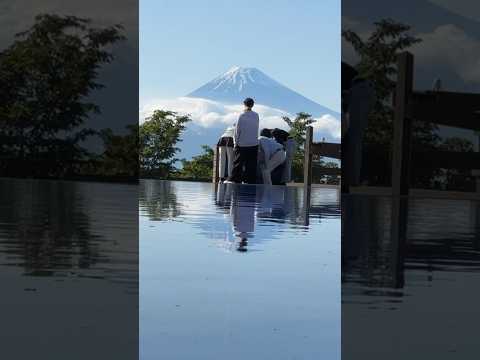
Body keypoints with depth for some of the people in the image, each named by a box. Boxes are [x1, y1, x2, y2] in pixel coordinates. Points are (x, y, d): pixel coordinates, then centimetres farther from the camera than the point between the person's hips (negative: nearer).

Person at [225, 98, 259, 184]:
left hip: (242, 144, -3)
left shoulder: (242, 116, -9)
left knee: (238, 162, 5)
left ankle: (234, 179, 7)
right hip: (254, 144, 3)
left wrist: (235, 143, 2)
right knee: (252, 164, 6)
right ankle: (251, 181, 6)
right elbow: (256, 129, 8)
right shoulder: (256, 116, 1)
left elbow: (237, 130, -6)